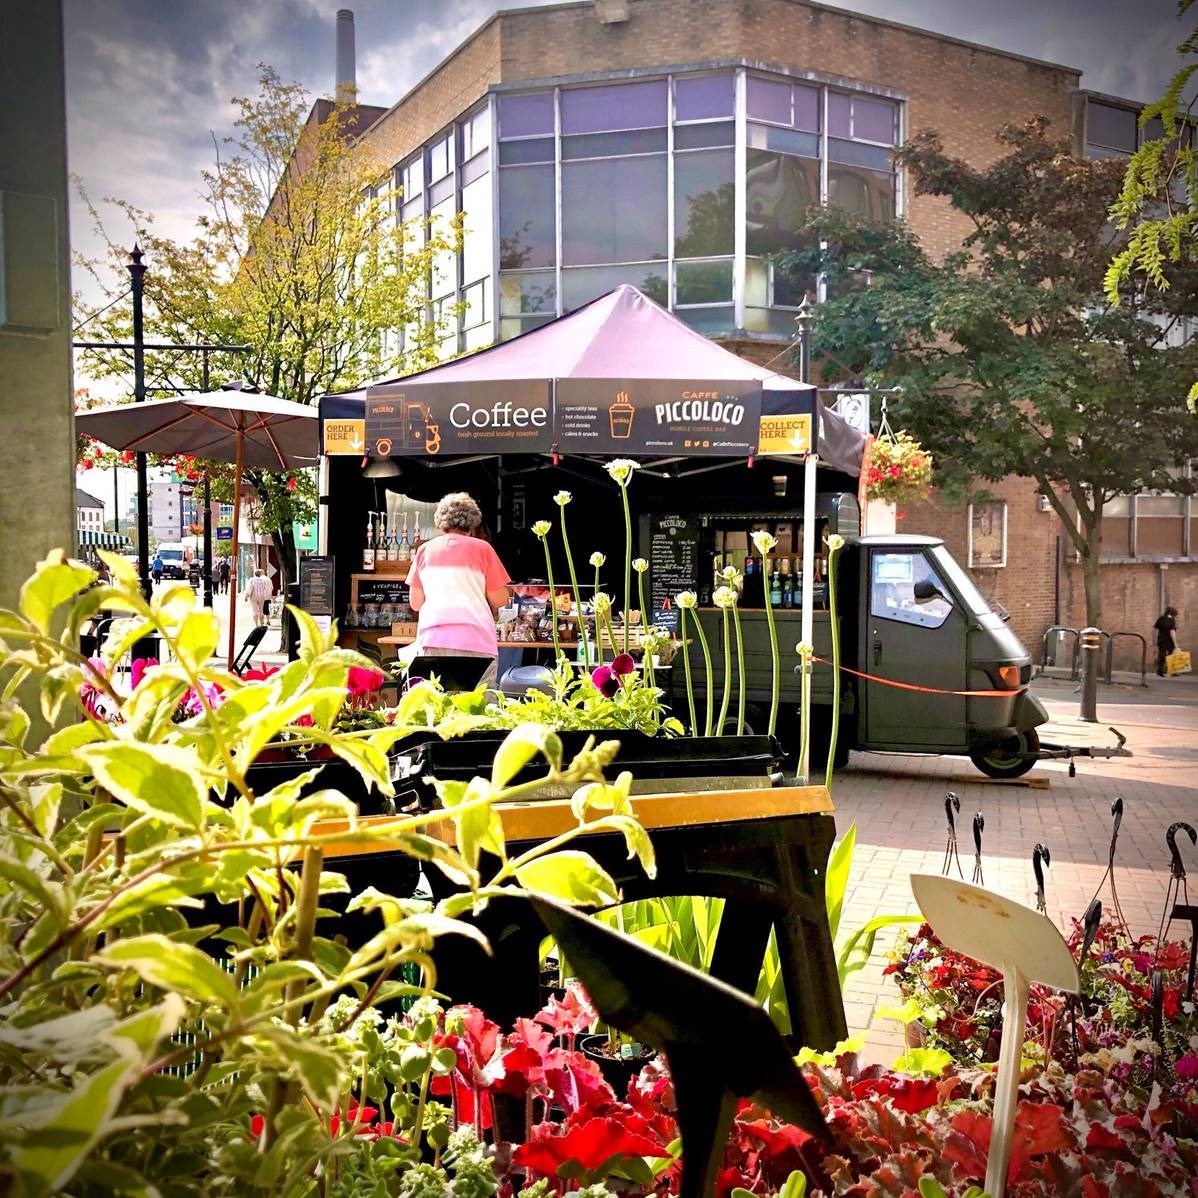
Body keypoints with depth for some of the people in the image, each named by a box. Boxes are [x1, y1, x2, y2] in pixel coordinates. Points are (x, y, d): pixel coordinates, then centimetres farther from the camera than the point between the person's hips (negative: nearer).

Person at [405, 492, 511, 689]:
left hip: (433, 639, 2)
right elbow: (499, 599, 6)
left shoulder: (425, 549, 15)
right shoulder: (482, 548, 8)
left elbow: (415, 602, 17)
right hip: (477, 642, -2)